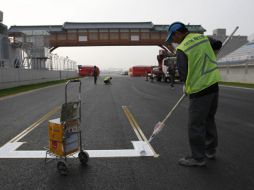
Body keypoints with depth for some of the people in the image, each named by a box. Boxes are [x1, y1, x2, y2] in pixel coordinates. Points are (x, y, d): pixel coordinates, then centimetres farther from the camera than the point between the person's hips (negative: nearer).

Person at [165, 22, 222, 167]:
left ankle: (198, 158, 12)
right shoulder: (204, 37, 4)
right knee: (209, 119, 20)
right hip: (214, 84, 8)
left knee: (195, 125, 2)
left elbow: (183, 73, -12)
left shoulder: (182, 49, -15)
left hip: (199, 90, -8)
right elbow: (218, 45, 20)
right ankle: (210, 151, 34)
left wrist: (186, 87, 7)